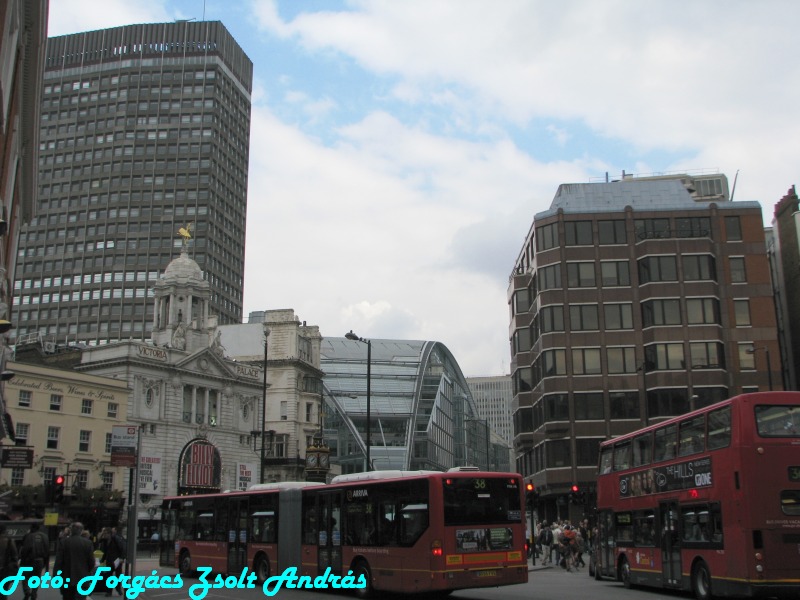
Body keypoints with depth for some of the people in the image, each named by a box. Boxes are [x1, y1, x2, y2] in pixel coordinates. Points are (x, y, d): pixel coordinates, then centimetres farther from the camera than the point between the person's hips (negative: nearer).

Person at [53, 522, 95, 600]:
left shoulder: (64, 542, -6)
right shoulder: (88, 542, -3)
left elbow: (58, 561, -7)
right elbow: (91, 561, -1)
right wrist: (89, 573, 15)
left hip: (67, 578, 1)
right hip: (82, 578, 0)